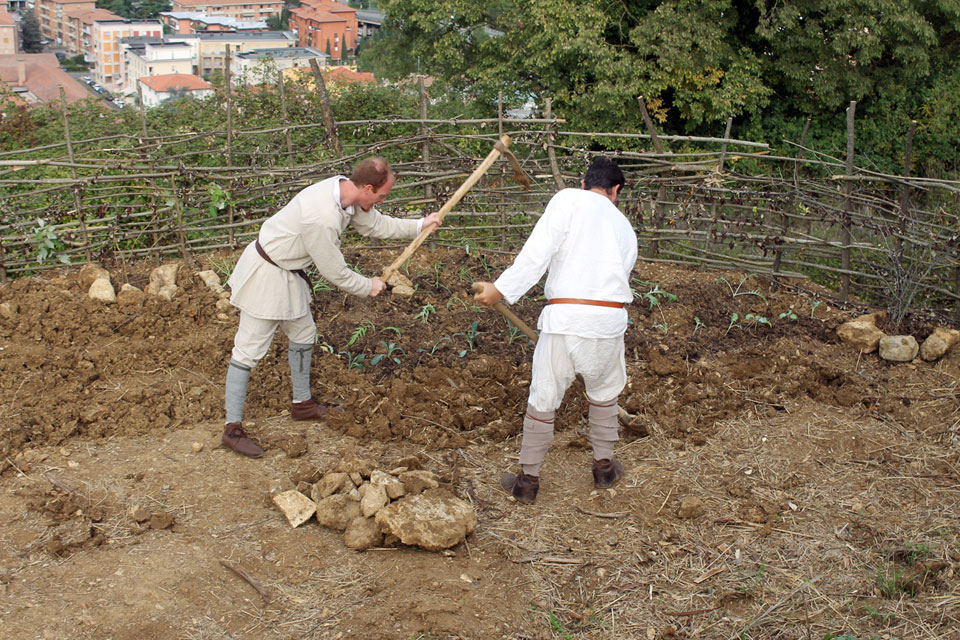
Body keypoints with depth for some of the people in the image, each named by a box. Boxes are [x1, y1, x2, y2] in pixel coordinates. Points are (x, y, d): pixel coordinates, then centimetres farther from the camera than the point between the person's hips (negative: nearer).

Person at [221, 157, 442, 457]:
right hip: (267, 275, -10)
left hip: (289, 274, 10)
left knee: (303, 334, 21)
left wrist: (419, 226, 14)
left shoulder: (345, 189, -6)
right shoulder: (322, 218, -34)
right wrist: (369, 286, -5)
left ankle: (302, 404, 40)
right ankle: (232, 429, 0)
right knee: (249, 350, -5)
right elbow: (335, 273, -22)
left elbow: (375, 224, 14)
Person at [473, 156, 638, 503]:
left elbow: (537, 253, -9)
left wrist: (501, 289, -6)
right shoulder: (625, 228, 20)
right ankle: (605, 467, 39)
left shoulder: (569, 200, 4)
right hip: (610, 318, 4)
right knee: (604, 394, 27)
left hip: (564, 315, -3)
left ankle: (528, 480, 20)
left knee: (542, 399, 10)